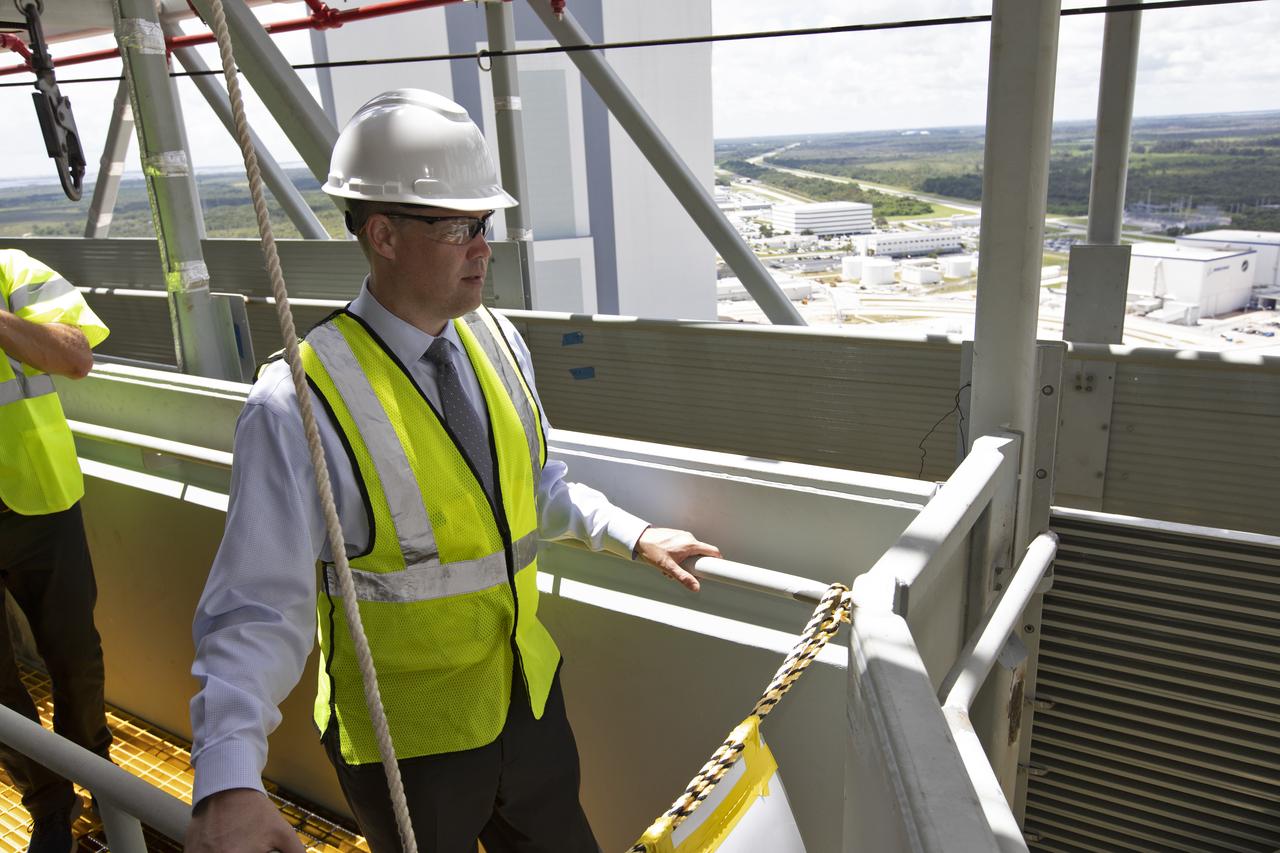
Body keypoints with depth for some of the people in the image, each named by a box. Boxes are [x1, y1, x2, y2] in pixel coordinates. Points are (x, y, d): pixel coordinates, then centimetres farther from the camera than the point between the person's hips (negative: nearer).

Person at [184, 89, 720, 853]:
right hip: (406, 742, -5)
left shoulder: (499, 342, -4)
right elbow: (259, 610, -24)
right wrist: (229, 784, -35)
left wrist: (633, 535, 9)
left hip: (530, 699, 6)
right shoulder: (300, 405, -24)